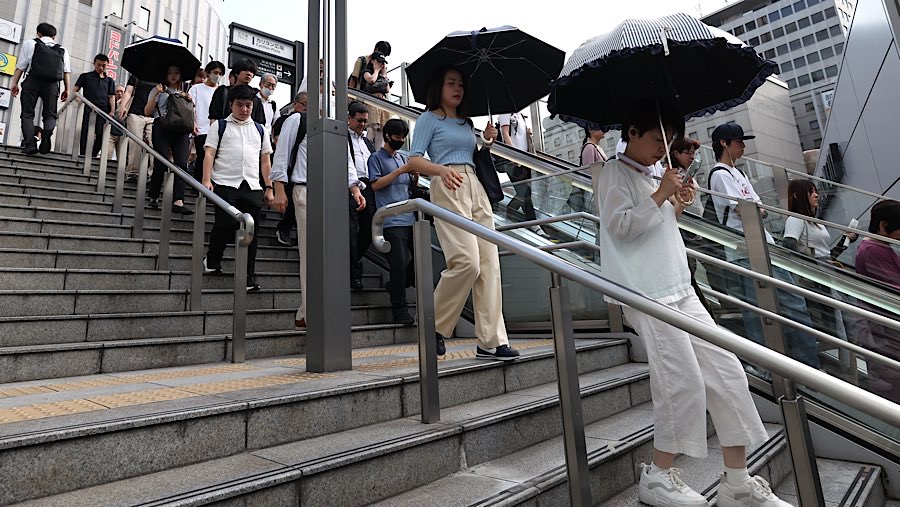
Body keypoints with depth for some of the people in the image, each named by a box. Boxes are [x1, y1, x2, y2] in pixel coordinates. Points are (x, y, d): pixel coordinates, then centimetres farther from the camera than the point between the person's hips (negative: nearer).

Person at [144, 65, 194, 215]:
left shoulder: (184, 93, 28)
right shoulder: (159, 90, 17)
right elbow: (147, 112, 7)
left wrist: (189, 101, 5)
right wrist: (156, 93, -2)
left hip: (181, 129, 2)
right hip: (162, 127, -2)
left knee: (182, 163, -16)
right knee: (161, 163, -11)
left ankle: (178, 201, -25)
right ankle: (154, 196, 5)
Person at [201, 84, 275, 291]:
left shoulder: (260, 130, 19)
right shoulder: (220, 126, 11)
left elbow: (265, 161, 18)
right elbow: (209, 154, 3)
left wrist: (269, 187, 11)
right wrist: (206, 179, -11)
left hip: (252, 187, 2)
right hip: (225, 185, -2)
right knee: (225, 224, -8)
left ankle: (249, 278, 4)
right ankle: (212, 262, 19)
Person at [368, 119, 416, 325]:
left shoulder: (404, 158, 22)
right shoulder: (376, 158, 5)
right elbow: (375, 184, -7)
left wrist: (415, 174, 2)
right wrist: (400, 171, -12)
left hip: (410, 217, 7)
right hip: (392, 220, -6)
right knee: (399, 263, -8)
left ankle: (396, 287, 26)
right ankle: (399, 309, 1)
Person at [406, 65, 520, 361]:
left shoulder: (466, 123, 26)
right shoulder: (429, 118, 8)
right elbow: (414, 161, -3)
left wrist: (487, 144, 12)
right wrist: (441, 170, -22)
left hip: (476, 189, 7)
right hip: (447, 189, -6)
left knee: (489, 264, -4)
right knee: (467, 261, -21)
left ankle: (492, 341, 0)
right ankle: (436, 327, 0)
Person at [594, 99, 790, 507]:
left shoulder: (648, 178, 22)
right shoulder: (613, 173, -2)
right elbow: (620, 225, -15)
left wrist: (677, 206, 14)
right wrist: (660, 195, -14)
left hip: (679, 289, 9)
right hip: (647, 293, -9)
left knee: (727, 373, 5)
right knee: (684, 382, -8)